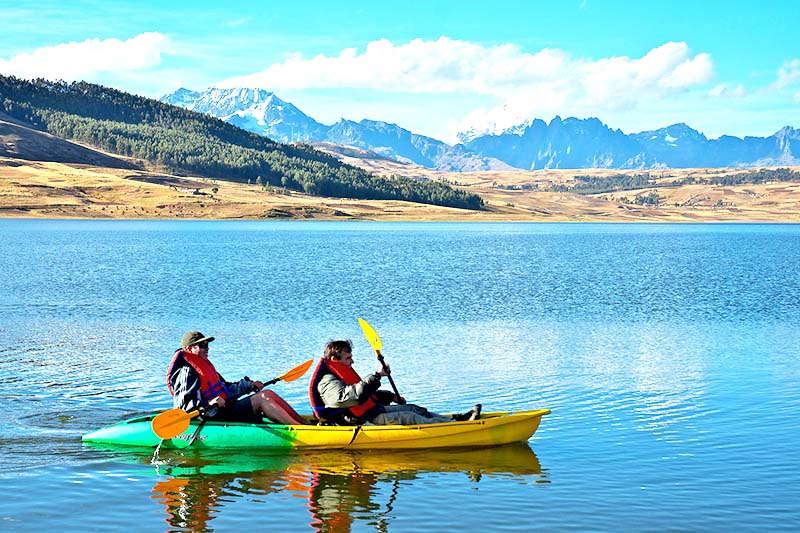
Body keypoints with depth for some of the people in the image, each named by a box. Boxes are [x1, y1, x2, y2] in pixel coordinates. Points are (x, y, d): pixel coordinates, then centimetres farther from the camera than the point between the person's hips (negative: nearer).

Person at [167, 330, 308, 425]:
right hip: (215, 418, -10)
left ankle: (304, 423, -7)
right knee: (261, 399, -20)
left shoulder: (205, 366, 23)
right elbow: (184, 405, -20)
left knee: (267, 393, 0)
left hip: (226, 409, 10)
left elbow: (225, 388, 30)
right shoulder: (188, 372, -10)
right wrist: (208, 404, -33)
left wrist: (249, 385, 21)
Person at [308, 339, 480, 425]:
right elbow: (349, 395, -33)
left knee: (413, 409, 2)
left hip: (372, 410, 11)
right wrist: (376, 376, -33)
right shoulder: (327, 382, -14)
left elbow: (366, 393, 34)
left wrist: (391, 397, 23)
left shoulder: (342, 375, 22)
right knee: (408, 417, -20)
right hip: (362, 420, -11)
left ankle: (457, 419, -4)